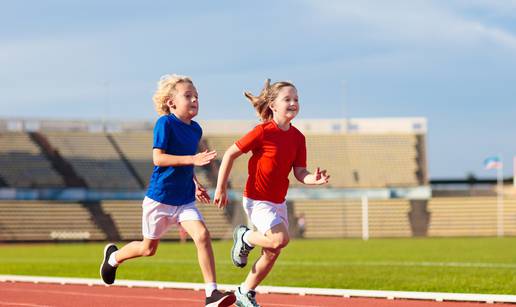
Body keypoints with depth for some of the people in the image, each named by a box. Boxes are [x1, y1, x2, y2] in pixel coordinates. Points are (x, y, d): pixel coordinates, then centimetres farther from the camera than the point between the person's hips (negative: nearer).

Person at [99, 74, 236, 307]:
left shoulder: (195, 129, 6)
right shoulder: (165, 123, -15)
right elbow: (158, 158, -23)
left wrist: (195, 185, 12)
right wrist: (193, 159, -30)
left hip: (185, 200, 5)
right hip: (160, 198, -5)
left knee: (202, 235, -18)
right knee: (149, 248, 10)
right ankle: (113, 256, 42)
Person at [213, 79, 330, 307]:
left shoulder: (297, 138, 1)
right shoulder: (263, 132, -17)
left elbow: (300, 173, 0)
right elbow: (230, 154, -11)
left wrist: (314, 179, -23)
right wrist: (220, 189, -10)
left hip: (278, 201, 7)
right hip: (257, 200, -7)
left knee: (272, 253, 11)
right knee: (281, 238, -25)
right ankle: (245, 238, 4)